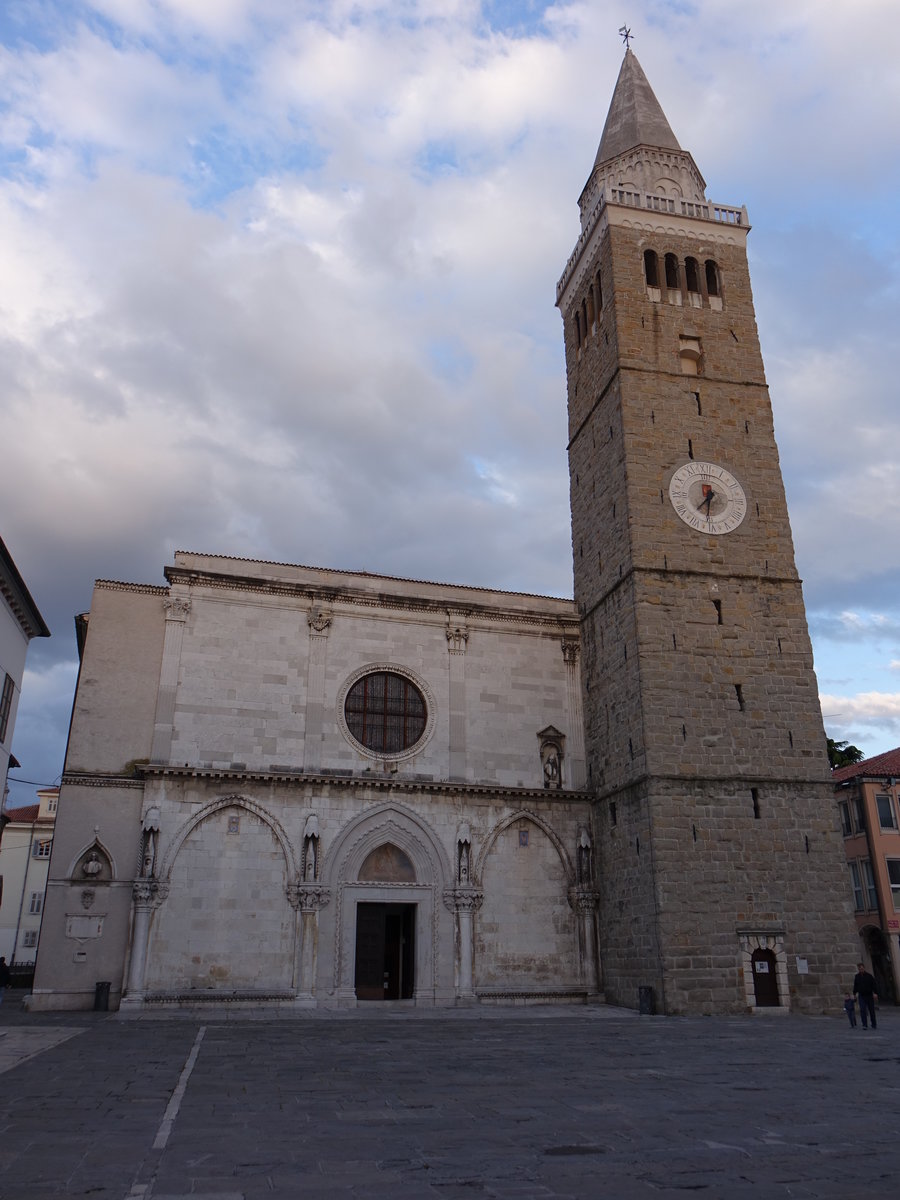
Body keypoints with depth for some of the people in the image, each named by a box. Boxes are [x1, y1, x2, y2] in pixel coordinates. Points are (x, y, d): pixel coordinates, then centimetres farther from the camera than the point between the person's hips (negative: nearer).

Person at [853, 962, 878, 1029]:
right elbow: (855, 986, 12)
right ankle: (865, 1025, -13)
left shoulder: (869, 976, -3)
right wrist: (855, 993, 9)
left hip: (869, 996, -1)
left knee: (872, 1010, 7)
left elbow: (874, 985, -7)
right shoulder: (857, 977, 5)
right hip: (861, 996, 1)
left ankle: (874, 1025, 23)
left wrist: (875, 993, -18)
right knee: (862, 1010, -12)